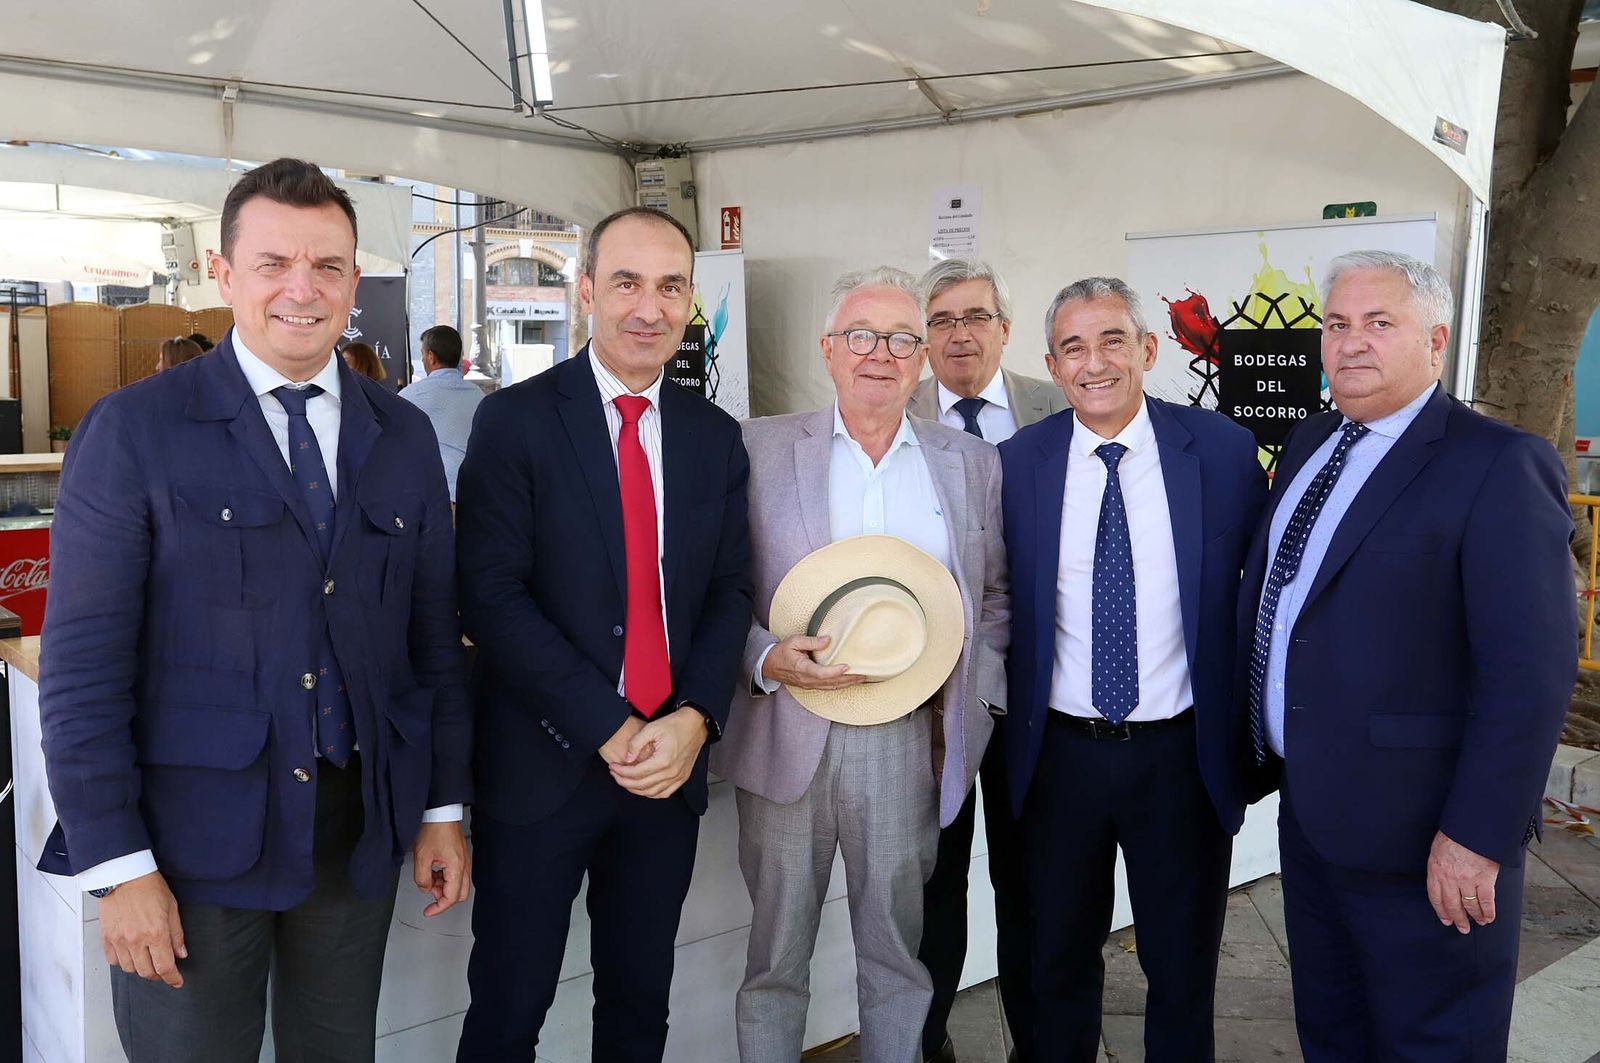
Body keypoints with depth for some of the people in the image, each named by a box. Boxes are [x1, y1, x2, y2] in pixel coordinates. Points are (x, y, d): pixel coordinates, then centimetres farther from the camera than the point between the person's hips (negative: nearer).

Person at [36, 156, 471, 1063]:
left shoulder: (404, 435, 5)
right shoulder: (133, 431, -7)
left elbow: (436, 636, 8)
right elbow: (82, 665, -9)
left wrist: (444, 807, 8)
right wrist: (118, 865, -11)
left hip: (361, 827, 4)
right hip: (194, 835, -3)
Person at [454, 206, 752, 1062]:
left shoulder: (716, 436, 7)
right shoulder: (514, 420, -7)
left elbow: (729, 590, 6)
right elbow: (491, 596, -13)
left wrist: (694, 719, -10)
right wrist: (609, 729, -17)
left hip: (671, 761, 4)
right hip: (542, 765, -4)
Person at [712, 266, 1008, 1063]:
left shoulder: (972, 463, 8)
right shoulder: (760, 448, 1)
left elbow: (996, 596, 12)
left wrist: (970, 691, 0)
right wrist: (764, 659, -15)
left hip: (909, 740, 2)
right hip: (785, 733, -1)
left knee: (896, 954, 12)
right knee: (776, 955, 10)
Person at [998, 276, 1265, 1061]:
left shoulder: (1222, 449, -6)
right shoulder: (1018, 461, -3)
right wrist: (1008, 722, 0)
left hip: (1183, 753, -1)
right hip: (1059, 753, 1)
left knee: (1183, 969, 17)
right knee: (1060, 962, 19)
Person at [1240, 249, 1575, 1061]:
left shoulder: (1497, 467, -15)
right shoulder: (1309, 445, 9)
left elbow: (1531, 672, -20)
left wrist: (1476, 837, -22)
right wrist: (1262, 749, 15)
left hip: (1419, 833, -7)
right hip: (1307, 805, 7)